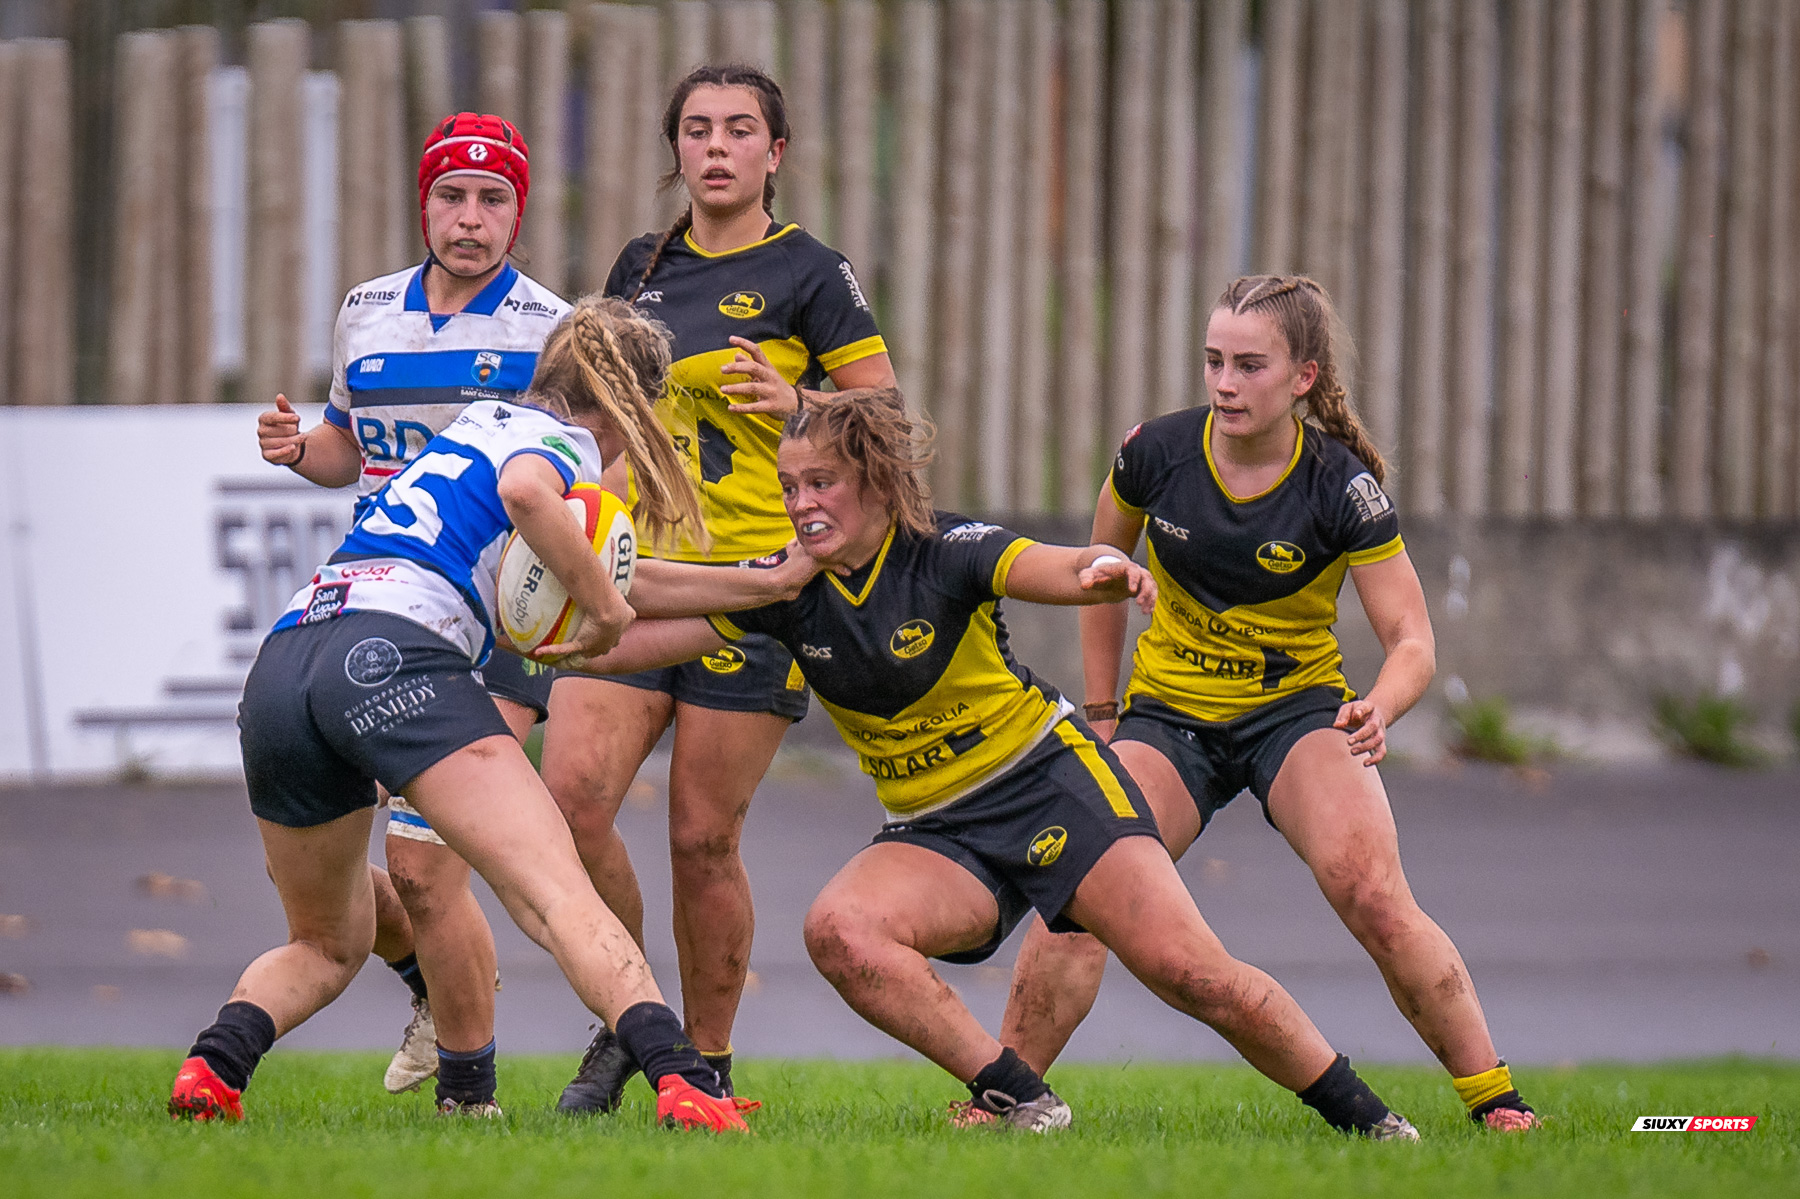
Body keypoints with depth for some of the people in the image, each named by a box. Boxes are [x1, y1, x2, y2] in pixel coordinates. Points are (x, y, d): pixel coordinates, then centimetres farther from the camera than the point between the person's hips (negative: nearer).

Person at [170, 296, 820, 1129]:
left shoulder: (490, 420, 34)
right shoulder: (567, 443, 11)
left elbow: (612, 582, 42)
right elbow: (524, 491, -16)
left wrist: (767, 583, 46)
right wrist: (604, 607, -4)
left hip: (279, 668, 8)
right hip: (392, 654, -7)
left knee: (327, 946, 22)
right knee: (561, 900, -15)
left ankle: (212, 1066, -4)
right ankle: (679, 1081, -34)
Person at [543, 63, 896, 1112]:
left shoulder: (809, 274, -2)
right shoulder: (643, 268, 14)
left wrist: (798, 405, -19)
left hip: (753, 579, -5)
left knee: (704, 838, -5)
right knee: (573, 794, -13)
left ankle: (707, 1064, 10)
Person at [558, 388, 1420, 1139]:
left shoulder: (949, 554, -14)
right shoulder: (791, 593, -2)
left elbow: (1063, 571, -32)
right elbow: (634, 643, -1)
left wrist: (1107, 572, -55)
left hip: (1049, 784, -4)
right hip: (937, 833, 4)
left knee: (1191, 973, -16)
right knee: (837, 931, -28)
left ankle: (1363, 1119, 2)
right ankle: (1017, 1101, -22)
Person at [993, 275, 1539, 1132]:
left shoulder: (1341, 486, -18)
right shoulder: (1157, 452, -11)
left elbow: (1412, 641, -16)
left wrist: (1379, 708, -39)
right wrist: (1100, 715, 9)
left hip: (1300, 708, -2)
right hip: (1168, 709, 2)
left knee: (1374, 898, -24)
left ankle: (1493, 1099, -15)